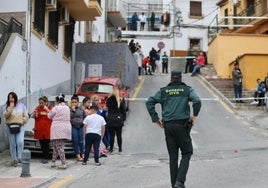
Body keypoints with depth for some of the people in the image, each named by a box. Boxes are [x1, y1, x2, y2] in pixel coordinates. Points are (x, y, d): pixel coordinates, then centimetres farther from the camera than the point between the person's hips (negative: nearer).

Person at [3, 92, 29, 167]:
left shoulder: (21, 105, 6)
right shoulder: (6, 106, 5)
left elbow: (26, 116, 9)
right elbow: (6, 115, -13)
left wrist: (22, 121, -8)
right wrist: (11, 106, -13)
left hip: (20, 126, 0)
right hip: (10, 127, 0)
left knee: (20, 142, -18)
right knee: (12, 144, 3)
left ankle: (19, 157, -6)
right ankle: (14, 160, 12)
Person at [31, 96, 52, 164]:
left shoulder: (50, 108, 1)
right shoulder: (37, 108, 8)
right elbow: (32, 116, 5)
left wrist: (47, 110, -18)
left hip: (47, 129, -3)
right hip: (39, 129, 3)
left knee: (46, 144, -3)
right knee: (42, 144, 7)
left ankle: (46, 158, 2)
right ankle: (44, 157, 16)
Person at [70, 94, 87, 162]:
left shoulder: (81, 109, 9)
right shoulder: (69, 109, 0)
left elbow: (85, 117, 16)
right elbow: (69, 117, -13)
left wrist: (83, 123, 4)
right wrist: (73, 110, -13)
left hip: (80, 126, 2)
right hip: (73, 127, -2)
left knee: (81, 141, 4)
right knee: (75, 142, -2)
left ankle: (82, 155, 12)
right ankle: (78, 156, 2)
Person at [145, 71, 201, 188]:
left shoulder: (163, 91, 9)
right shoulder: (187, 90, 2)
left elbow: (149, 102, 2)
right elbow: (197, 101, -15)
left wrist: (155, 119, 4)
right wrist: (194, 115, -1)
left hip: (168, 126, 3)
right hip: (182, 125, -3)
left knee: (173, 156, 11)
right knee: (186, 153, 7)